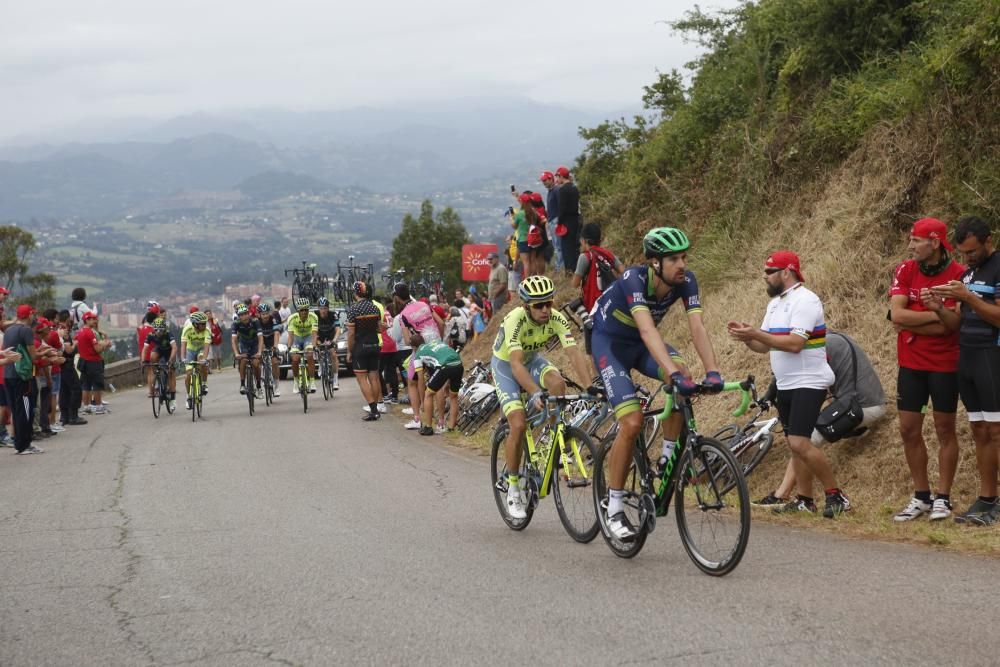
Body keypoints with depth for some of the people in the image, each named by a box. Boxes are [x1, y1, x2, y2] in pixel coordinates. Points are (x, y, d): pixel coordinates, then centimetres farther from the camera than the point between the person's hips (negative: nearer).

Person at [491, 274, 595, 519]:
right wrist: (535, 393, -58)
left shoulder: (556, 319, -24)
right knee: (519, 425, -19)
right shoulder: (515, 320, -35)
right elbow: (516, 364, -43)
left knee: (558, 382, -31)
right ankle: (512, 486, 0)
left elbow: (574, 355, -31)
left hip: (533, 360, 3)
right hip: (505, 365, -3)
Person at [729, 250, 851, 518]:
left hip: (809, 383, -9)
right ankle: (805, 500, 15)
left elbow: (795, 344, -25)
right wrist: (745, 335, -5)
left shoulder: (804, 300, -15)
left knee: (799, 443, -18)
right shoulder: (775, 303, 15)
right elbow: (763, 347, 15)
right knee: (796, 444, 10)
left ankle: (836, 496, -9)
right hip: (786, 385, 9)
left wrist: (755, 333, -24)